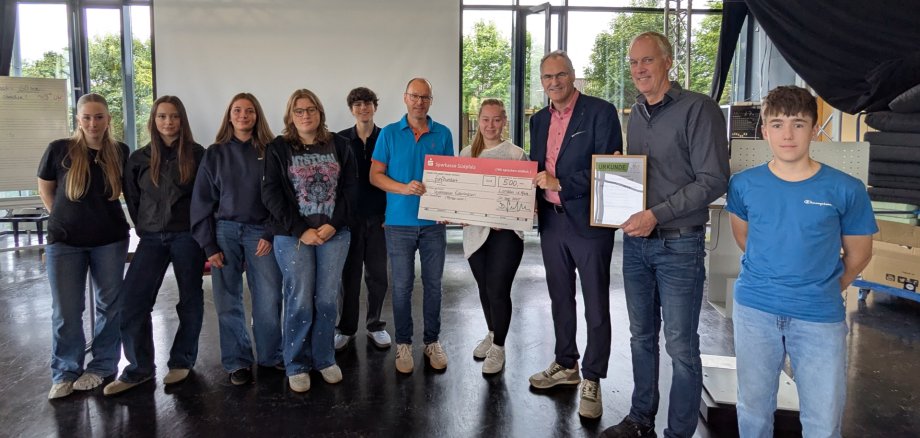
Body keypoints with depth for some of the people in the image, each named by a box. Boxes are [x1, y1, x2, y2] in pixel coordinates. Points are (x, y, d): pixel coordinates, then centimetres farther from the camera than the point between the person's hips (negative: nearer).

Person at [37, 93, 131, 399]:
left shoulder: (120, 152, -2)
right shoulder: (59, 150, -7)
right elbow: (45, 191, 6)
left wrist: (100, 213, 8)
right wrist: (67, 219, 6)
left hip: (111, 240, 1)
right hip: (65, 242, -1)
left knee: (109, 305, 9)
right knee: (65, 311, 3)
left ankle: (102, 366, 25)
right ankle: (65, 373, 20)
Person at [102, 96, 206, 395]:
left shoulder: (197, 154, -1)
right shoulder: (139, 159, 6)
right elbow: (132, 201, 12)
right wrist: (146, 230, 9)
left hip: (188, 236, -2)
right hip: (152, 238, 3)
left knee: (190, 299, 6)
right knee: (132, 302, -4)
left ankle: (181, 362, 22)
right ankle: (139, 368, 9)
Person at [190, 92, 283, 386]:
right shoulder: (216, 153, 5)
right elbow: (202, 201, 4)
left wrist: (271, 234, -7)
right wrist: (208, 245, -2)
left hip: (260, 231, -1)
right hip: (225, 231, 1)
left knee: (269, 299, 0)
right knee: (228, 302, 4)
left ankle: (272, 356, 19)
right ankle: (237, 362, 17)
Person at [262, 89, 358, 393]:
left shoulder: (338, 146, 8)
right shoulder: (278, 149, 3)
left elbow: (350, 188, 4)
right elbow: (271, 194, -3)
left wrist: (333, 225, -9)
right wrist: (300, 230, -11)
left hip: (334, 233, 2)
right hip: (293, 236, -2)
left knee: (327, 299, 5)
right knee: (300, 301, -1)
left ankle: (324, 359, 19)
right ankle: (296, 365, 12)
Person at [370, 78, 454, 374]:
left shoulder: (443, 134, 5)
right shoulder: (389, 133, 1)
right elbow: (375, 175, 0)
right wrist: (404, 188, -17)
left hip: (434, 221, 1)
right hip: (399, 222, -1)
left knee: (433, 284, 9)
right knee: (402, 286, 5)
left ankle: (432, 341, 23)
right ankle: (403, 343, 19)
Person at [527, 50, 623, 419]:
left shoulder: (600, 112, -9)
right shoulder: (539, 120, 12)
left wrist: (560, 184, -20)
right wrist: (531, 198, 0)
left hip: (588, 220, -6)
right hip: (550, 220, 7)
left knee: (595, 305, 4)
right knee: (560, 299, 18)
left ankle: (591, 381, 16)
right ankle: (566, 366, 34)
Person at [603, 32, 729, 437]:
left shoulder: (698, 109, -10)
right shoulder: (636, 113, 12)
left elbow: (713, 180, -15)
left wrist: (656, 215, -20)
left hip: (678, 245, -6)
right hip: (635, 240, 7)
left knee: (680, 346, 1)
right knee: (641, 337, 15)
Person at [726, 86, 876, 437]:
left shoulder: (845, 190, -8)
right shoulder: (744, 184, -3)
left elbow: (858, 254, 4)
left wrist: (820, 289, 10)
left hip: (820, 316, -1)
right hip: (754, 309, 2)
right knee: (753, 410, 16)